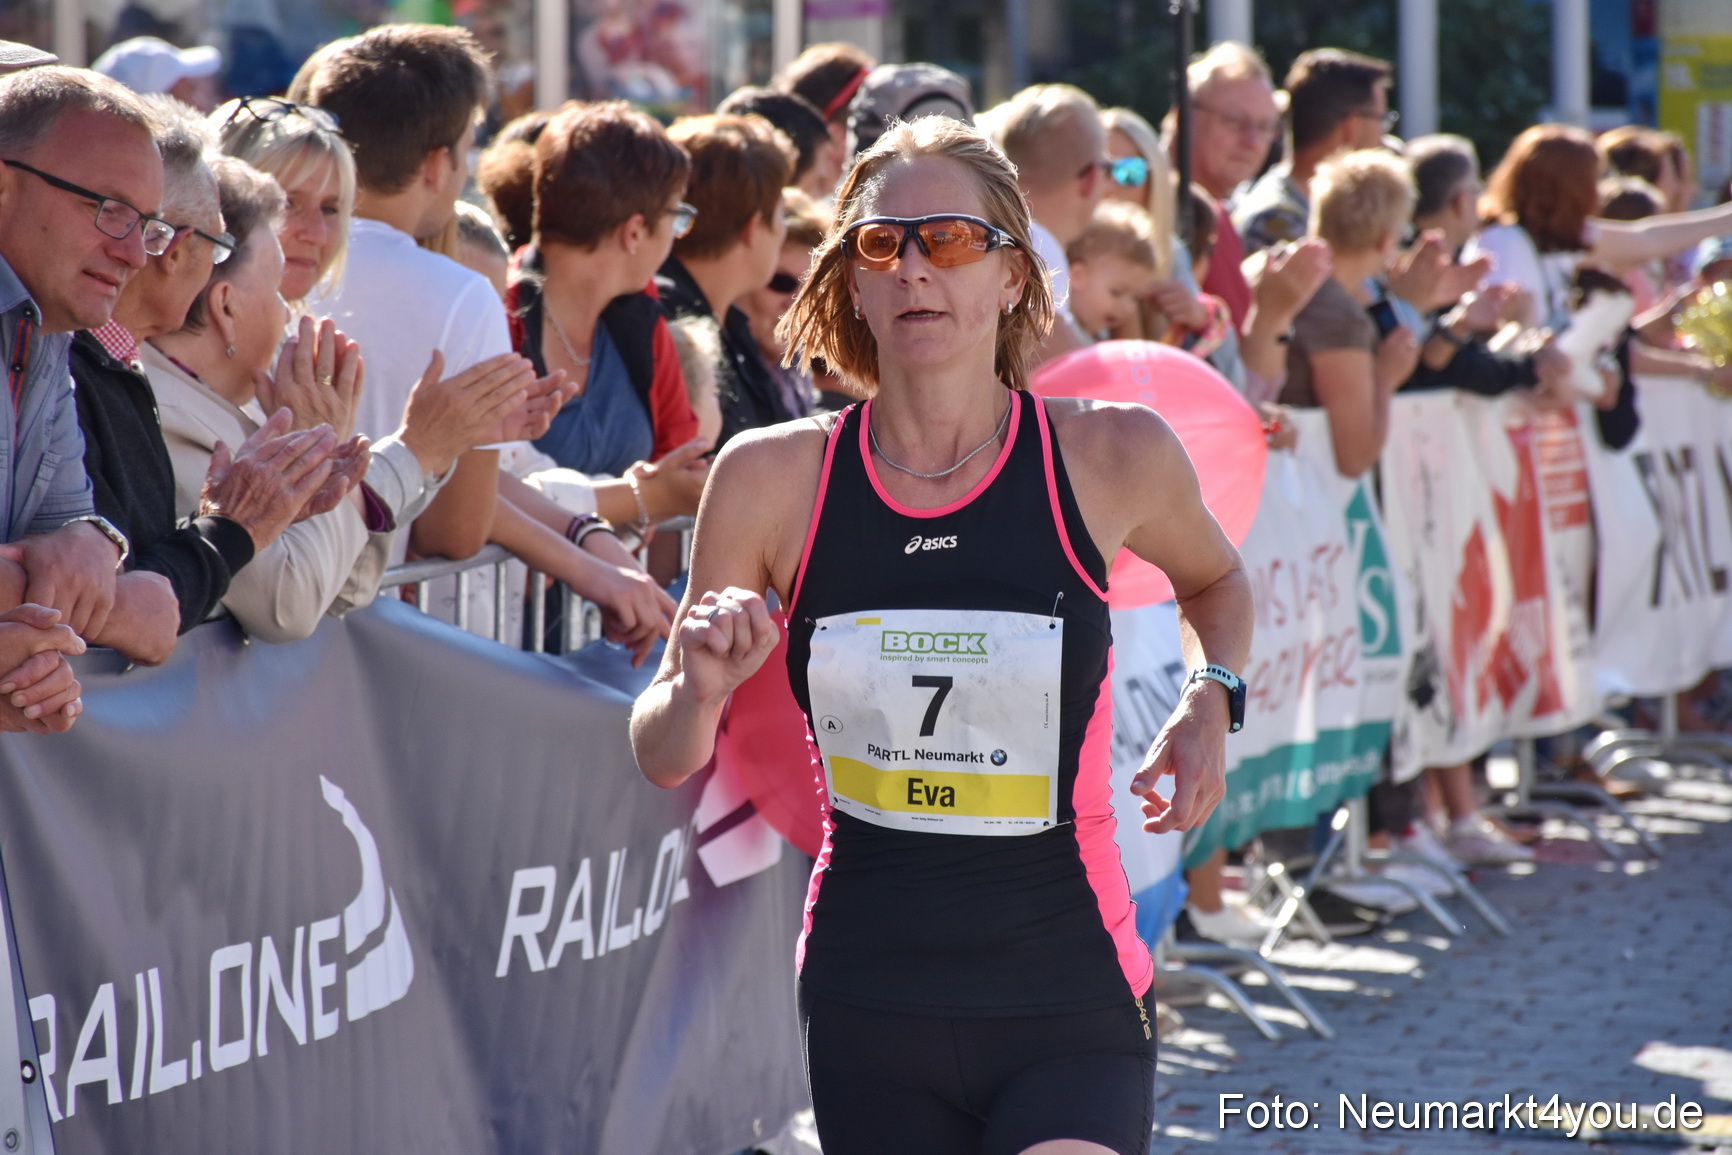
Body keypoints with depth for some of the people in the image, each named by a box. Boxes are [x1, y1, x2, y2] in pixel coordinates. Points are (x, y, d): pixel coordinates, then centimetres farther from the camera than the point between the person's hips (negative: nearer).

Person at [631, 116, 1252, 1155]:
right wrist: (701, 690, -16)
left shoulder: (1111, 456, -4)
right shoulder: (774, 476, -2)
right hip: (868, 1000, 2)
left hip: (1065, 997, -2)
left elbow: (1215, 582, 20)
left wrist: (1211, 700, 1)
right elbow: (664, 759, 5)